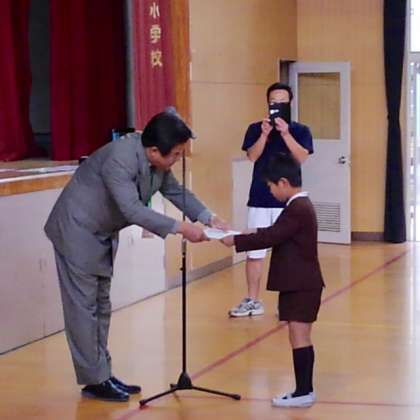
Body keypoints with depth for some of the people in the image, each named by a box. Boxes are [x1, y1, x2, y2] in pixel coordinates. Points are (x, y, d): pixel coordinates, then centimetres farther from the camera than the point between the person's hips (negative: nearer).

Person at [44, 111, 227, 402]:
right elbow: (134, 211, -36)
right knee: (84, 306, -5)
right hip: (77, 231, -9)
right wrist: (180, 228, -35)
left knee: (101, 305, 11)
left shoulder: (157, 161, -6)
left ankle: (103, 374, 17)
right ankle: (94, 381, -1)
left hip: (103, 234, 9)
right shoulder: (119, 160, -32)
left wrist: (208, 217, -7)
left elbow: (175, 191, 6)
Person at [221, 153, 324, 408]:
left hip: (301, 285, -10)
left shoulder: (297, 209, -19)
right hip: (300, 284, 10)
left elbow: (271, 237, -22)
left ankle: (303, 392, -5)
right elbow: (276, 233, 22)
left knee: (300, 337, -7)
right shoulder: (301, 206, 13)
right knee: (300, 337, 13)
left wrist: (236, 241, -16)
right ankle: (304, 390, 18)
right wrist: (251, 234, 12)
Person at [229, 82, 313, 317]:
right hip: (260, 199, 2)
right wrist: (265, 134, -19)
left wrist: (285, 133, -21)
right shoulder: (255, 129, 6)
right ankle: (252, 301, 12)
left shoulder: (300, 130, 3)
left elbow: (302, 157, -12)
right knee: (254, 251, 4)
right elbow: (252, 156, -7)